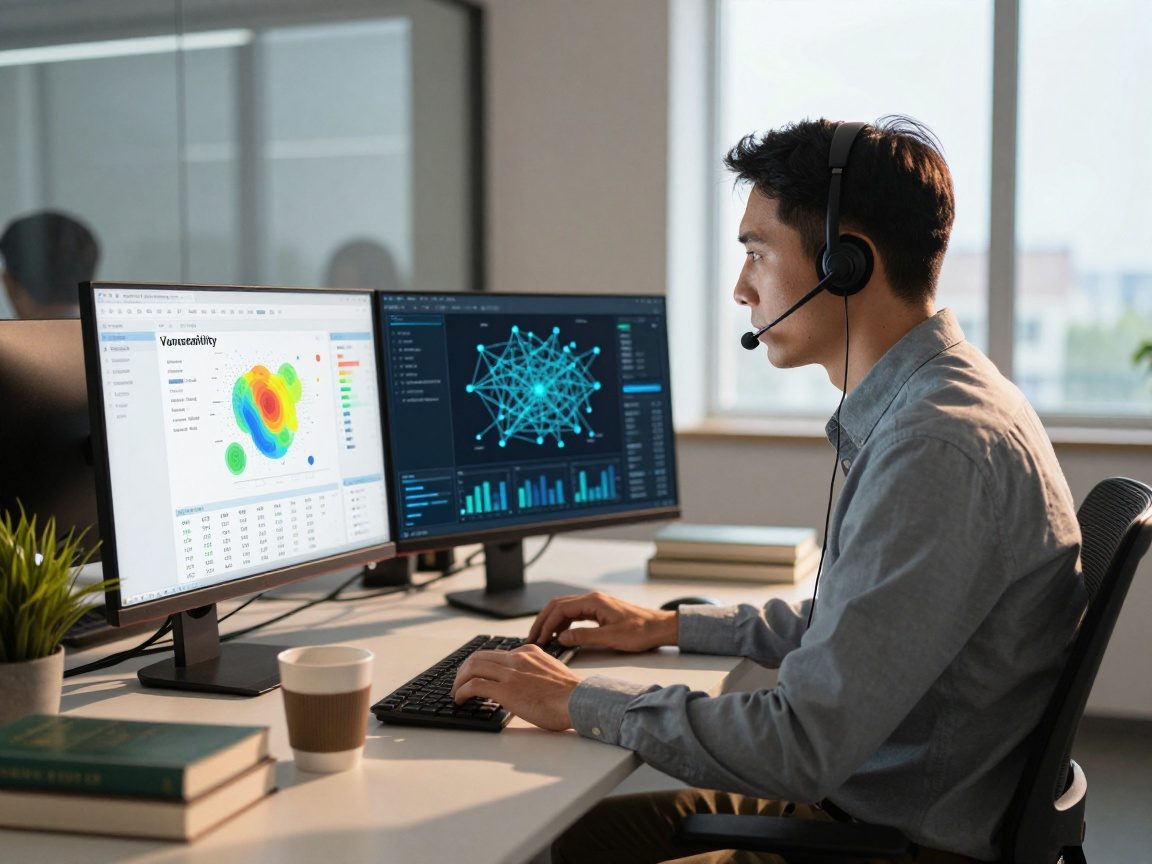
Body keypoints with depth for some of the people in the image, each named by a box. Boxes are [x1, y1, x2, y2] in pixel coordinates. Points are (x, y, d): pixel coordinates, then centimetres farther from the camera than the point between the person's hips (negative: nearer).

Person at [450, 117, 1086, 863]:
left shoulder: (939, 447, -26)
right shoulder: (921, 407, 7)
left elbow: (805, 748, -27)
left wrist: (580, 701, -17)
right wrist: (669, 627, 18)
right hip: (858, 795, 9)